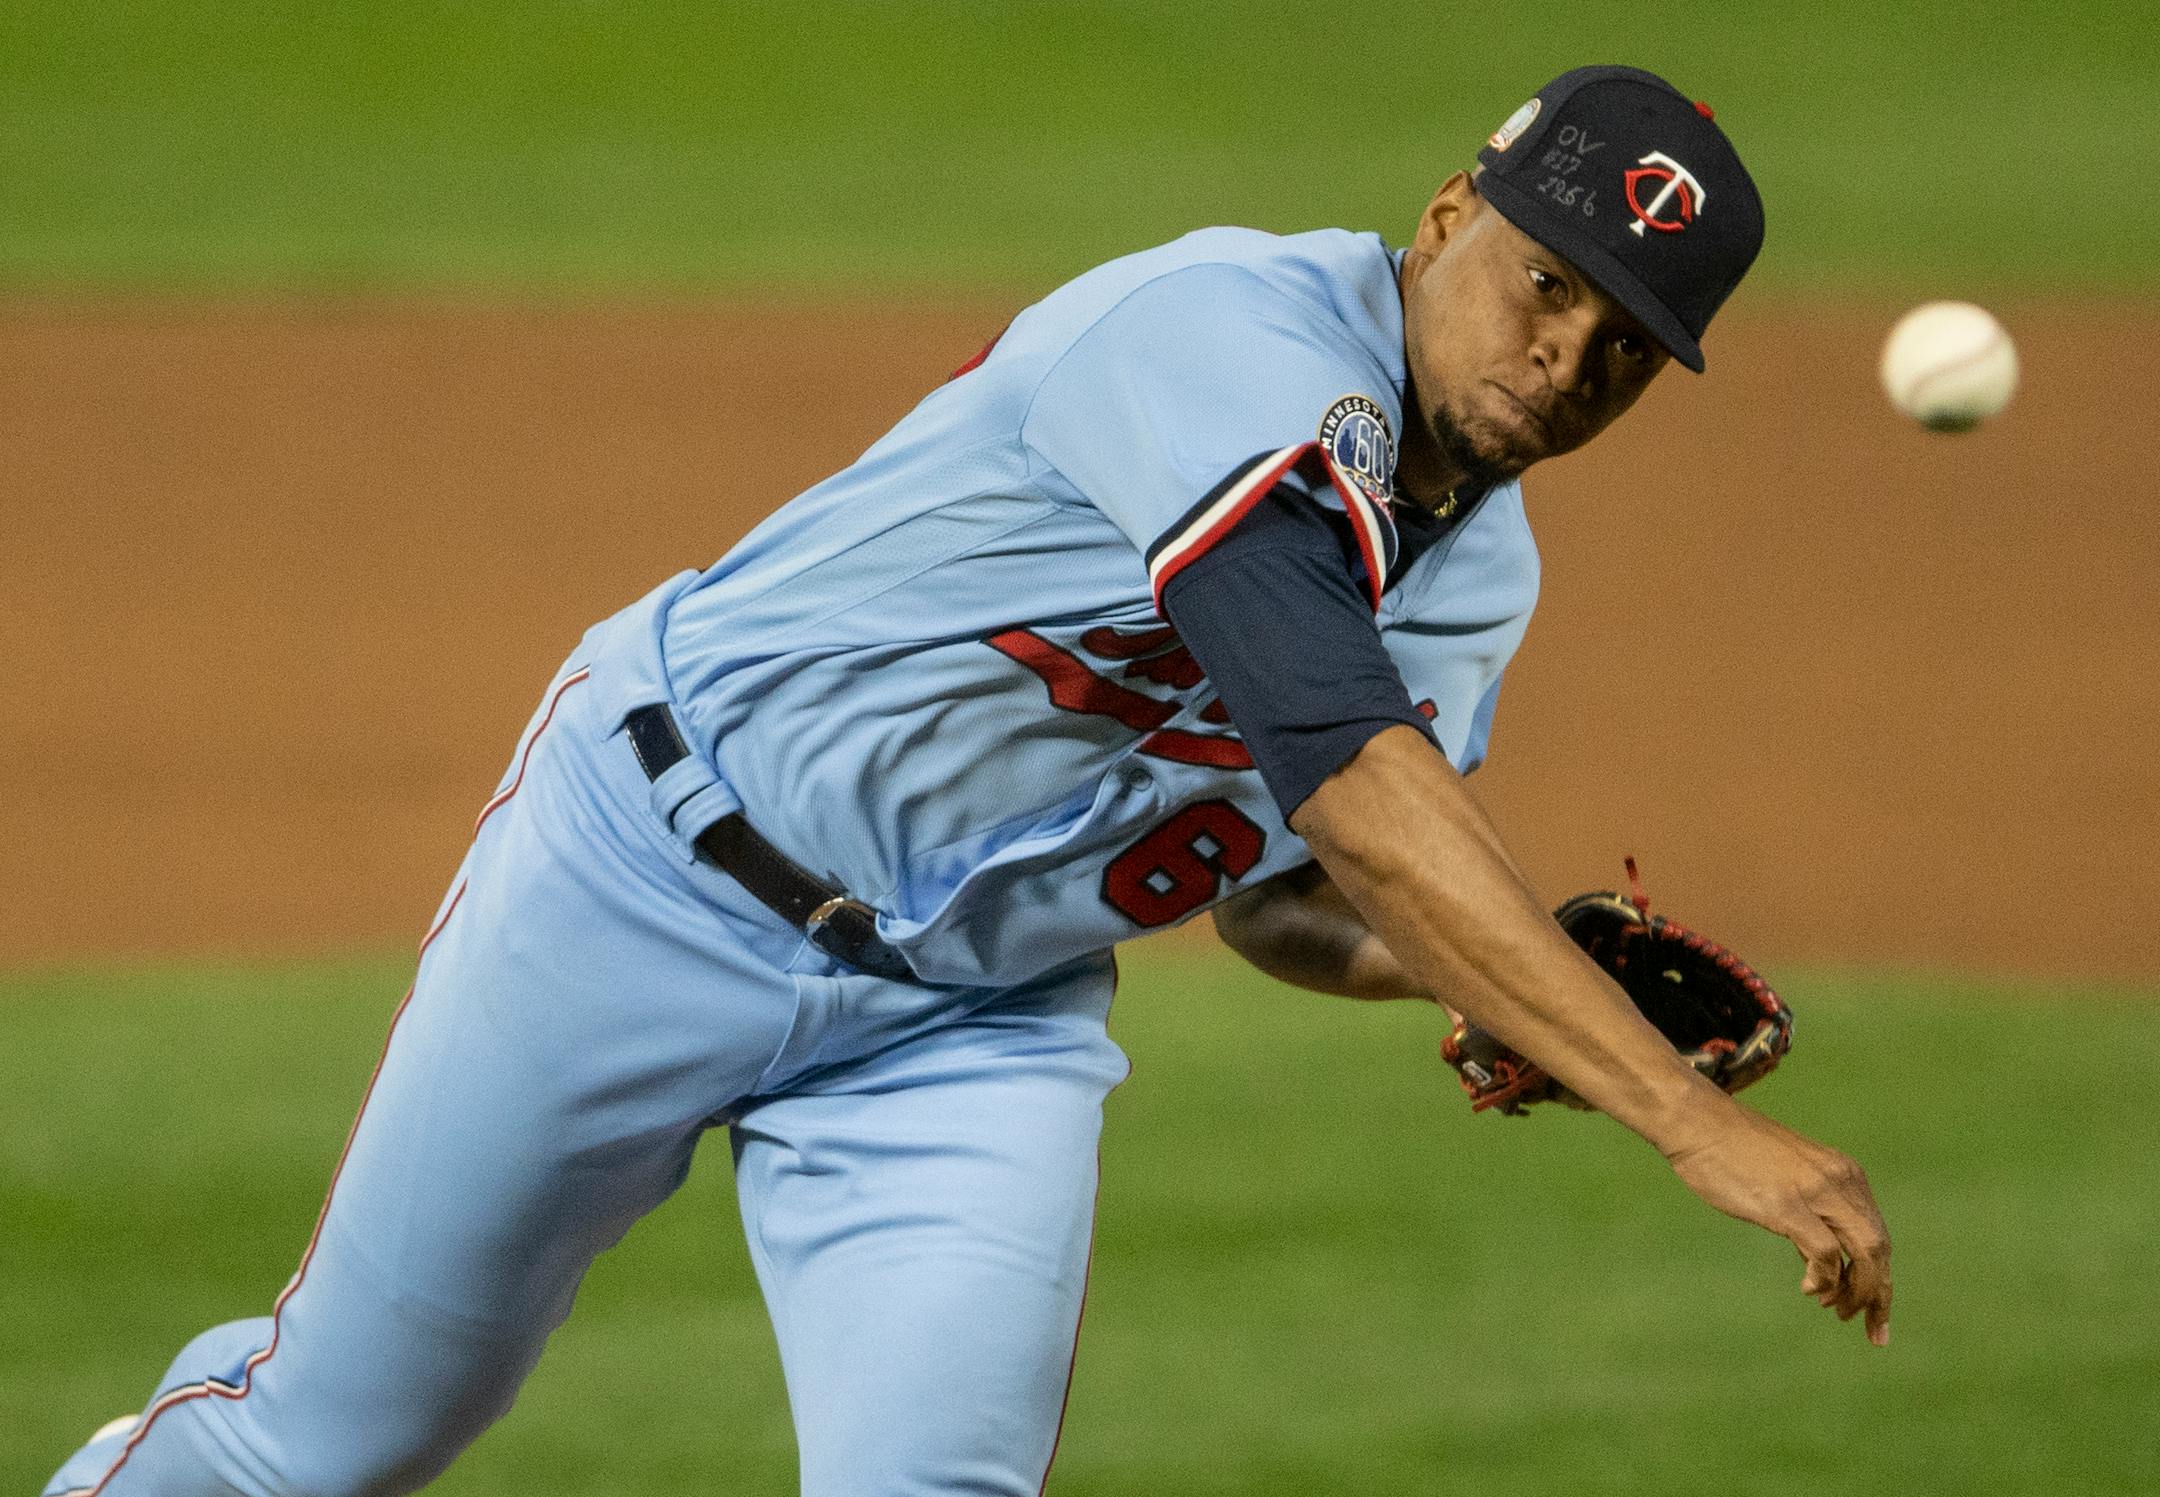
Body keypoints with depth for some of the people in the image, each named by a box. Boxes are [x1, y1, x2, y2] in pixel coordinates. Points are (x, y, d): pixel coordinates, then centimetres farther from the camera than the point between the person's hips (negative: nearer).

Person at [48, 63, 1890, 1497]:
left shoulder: (1479, 573, 1)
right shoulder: (1242, 342, -27)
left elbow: (1284, 898, 12)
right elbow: (1355, 781, -39)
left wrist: (1508, 969, -12)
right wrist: (1694, 1117, -45)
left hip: (973, 1025, 6)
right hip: (666, 869, -6)